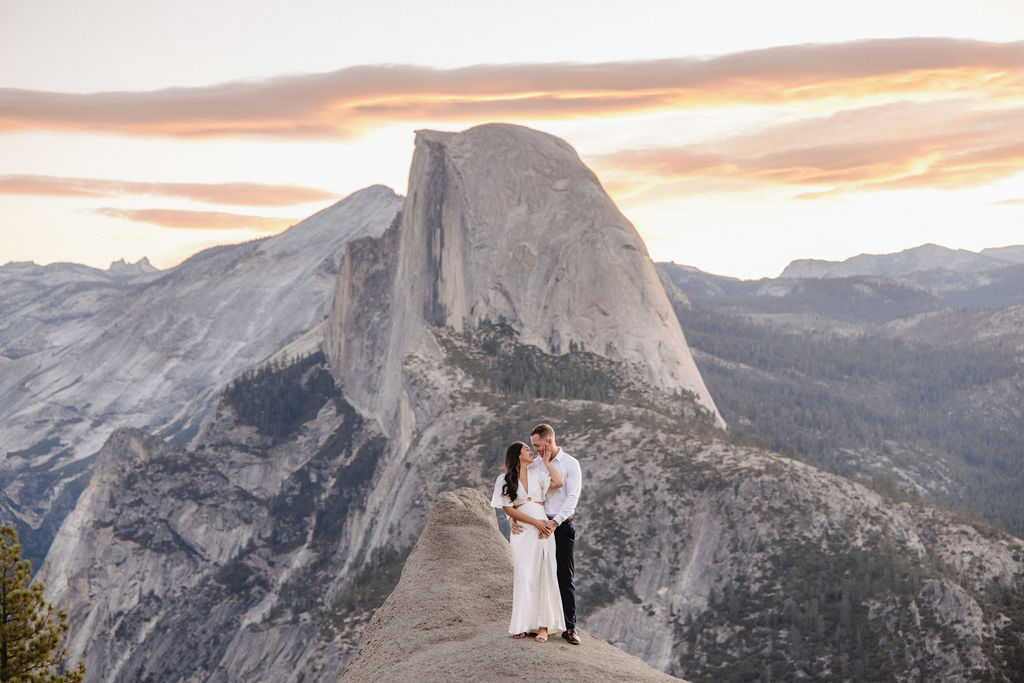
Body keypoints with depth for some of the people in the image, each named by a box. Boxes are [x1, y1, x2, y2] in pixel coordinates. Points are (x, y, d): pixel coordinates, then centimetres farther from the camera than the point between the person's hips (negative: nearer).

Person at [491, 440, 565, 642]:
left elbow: (558, 483, -7)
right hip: (521, 532, -1)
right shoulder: (504, 480, 5)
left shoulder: (537, 473, 11)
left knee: (543, 574, -4)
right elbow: (508, 510, -2)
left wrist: (546, 460, 2)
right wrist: (535, 522, -9)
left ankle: (543, 626, -4)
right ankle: (521, 625, 3)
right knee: (523, 576, -5)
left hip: (542, 530, 1)